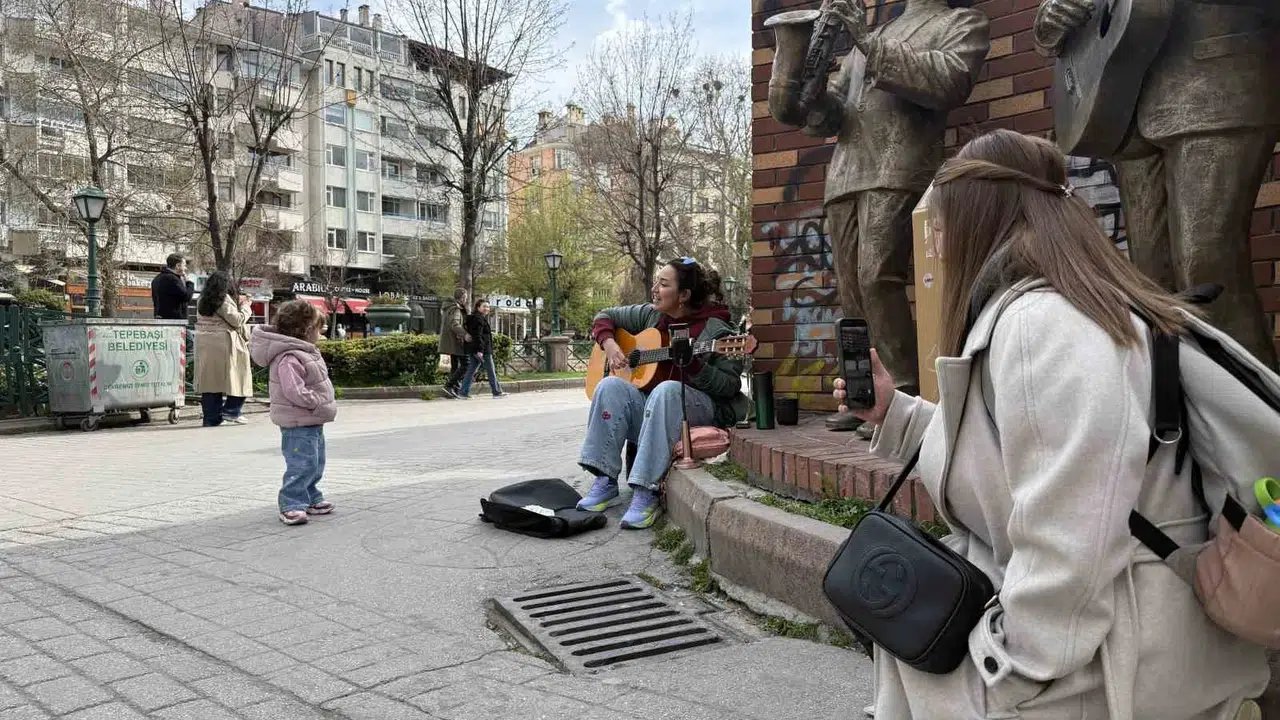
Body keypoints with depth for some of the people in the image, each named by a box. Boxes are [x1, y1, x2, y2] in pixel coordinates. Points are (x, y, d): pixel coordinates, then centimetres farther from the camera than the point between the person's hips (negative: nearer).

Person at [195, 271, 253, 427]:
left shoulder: (202, 300, 15)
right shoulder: (224, 299, -8)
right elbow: (237, 320, -9)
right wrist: (245, 306, 7)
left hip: (204, 345, 7)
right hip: (223, 343, -7)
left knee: (209, 380, 8)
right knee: (237, 376, 6)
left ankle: (211, 418, 12)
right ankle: (231, 411, 0)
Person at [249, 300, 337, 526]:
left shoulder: (307, 351, 13)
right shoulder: (289, 358, -22)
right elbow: (295, 392, -29)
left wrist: (326, 405, 12)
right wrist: (320, 404, -21)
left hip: (313, 423, 11)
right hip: (298, 425, -11)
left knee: (315, 464, 19)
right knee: (301, 465, -8)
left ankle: (311, 499, 31)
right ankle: (291, 506, 0)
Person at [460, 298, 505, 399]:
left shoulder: (482, 318, 19)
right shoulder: (479, 319, -12)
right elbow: (477, 335, -21)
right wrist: (480, 350, -25)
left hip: (473, 350, 10)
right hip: (483, 350, -10)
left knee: (471, 370, 7)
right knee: (491, 371, -1)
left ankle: (463, 392, 5)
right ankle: (497, 392, 5)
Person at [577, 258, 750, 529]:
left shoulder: (716, 330, -9)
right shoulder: (650, 315, 8)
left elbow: (730, 386, -12)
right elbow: (605, 317, 19)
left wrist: (692, 365, -28)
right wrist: (609, 343, -1)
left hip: (700, 410, -5)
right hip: (647, 410, 5)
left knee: (667, 389, -39)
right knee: (611, 385, -25)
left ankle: (646, 492, -39)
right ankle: (605, 481, -24)